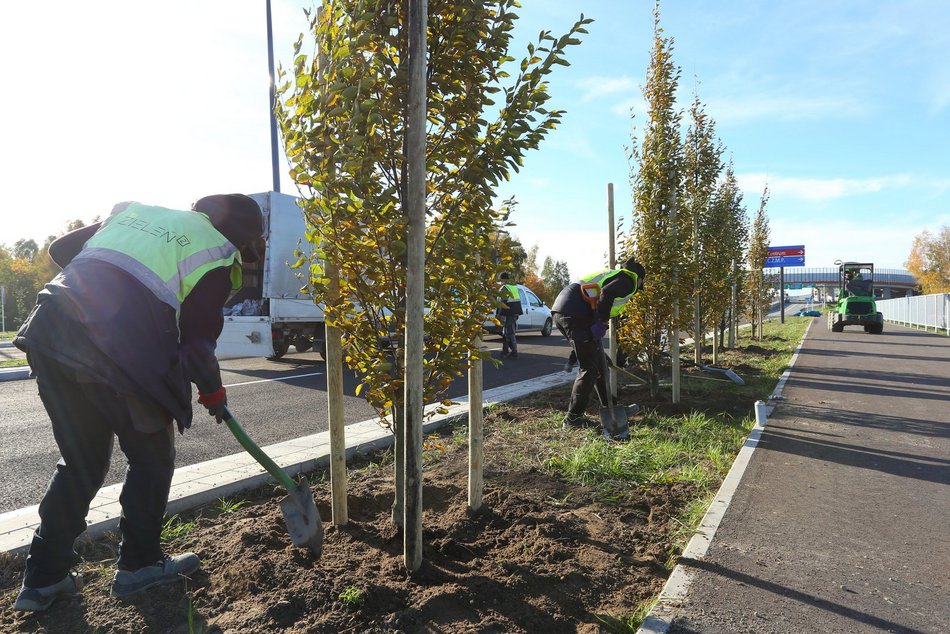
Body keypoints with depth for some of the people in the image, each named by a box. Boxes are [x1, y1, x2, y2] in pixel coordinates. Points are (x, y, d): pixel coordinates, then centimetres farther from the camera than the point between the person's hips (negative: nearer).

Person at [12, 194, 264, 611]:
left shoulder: (133, 210, 23)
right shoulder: (217, 251, 3)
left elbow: (62, 249, 23)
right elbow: (197, 337, -2)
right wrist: (212, 392, 13)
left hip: (51, 337, 7)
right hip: (120, 355, -7)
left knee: (80, 462, 21)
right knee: (152, 458, 15)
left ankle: (43, 577, 29)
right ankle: (139, 564, 27)